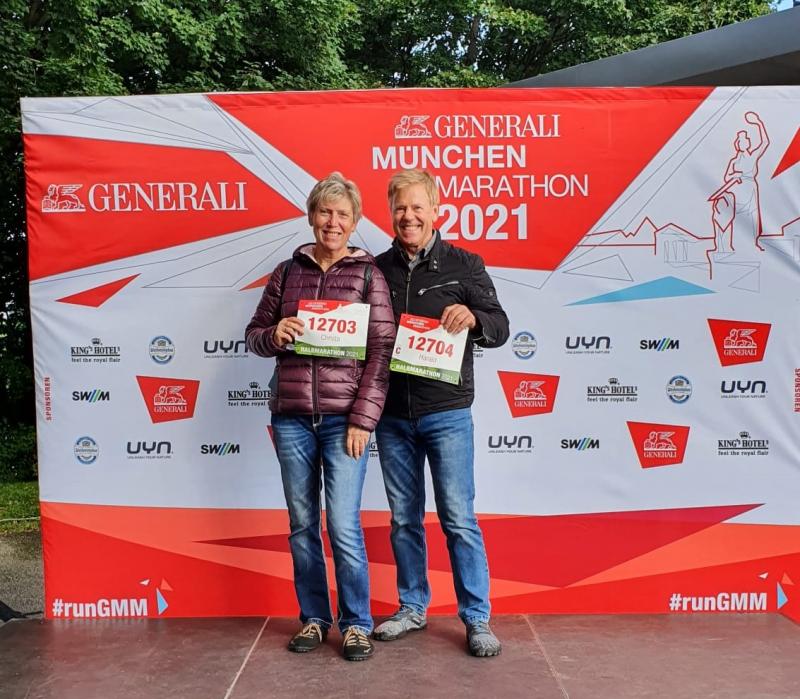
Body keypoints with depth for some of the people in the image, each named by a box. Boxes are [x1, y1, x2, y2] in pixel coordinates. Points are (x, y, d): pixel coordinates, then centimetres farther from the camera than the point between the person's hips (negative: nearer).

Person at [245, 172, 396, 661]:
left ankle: (357, 624, 15)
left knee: (344, 527, -3)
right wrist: (275, 334, -9)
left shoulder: (369, 274, 2)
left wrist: (363, 419, -10)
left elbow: (383, 350, -4)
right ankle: (314, 618, 26)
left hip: (343, 418, -3)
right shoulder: (287, 272, 10)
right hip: (291, 418, 3)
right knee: (302, 525, 10)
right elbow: (255, 334, 15)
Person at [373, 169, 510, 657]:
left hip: (446, 413, -3)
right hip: (392, 415, 3)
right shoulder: (378, 269, 7)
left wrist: (473, 318, -23)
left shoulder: (464, 265, 1)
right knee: (404, 518, 13)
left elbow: (500, 329, -1)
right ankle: (412, 607, 28)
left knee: (459, 519, 0)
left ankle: (477, 618, 13)